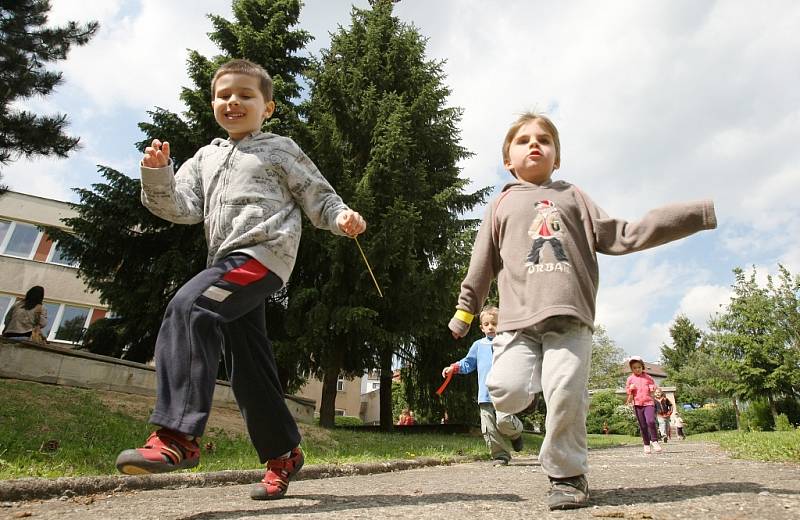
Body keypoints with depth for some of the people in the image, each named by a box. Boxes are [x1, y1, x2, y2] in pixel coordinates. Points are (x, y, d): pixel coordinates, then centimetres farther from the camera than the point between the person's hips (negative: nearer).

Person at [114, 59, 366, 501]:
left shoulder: (279, 149, 11)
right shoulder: (206, 157, 25)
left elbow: (317, 195, 7)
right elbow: (182, 207, 12)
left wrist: (341, 217, -13)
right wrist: (156, 174, -4)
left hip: (262, 254, -7)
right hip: (230, 263, 7)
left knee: (189, 307, -27)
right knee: (248, 365, 7)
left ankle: (177, 435, -28)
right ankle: (283, 453, 20)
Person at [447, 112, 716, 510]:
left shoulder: (572, 196, 20)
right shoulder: (501, 204, 19)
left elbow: (620, 236, 13)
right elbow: (482, 264, 20)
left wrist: (701, 213, 10)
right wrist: (464, 312, 21)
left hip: (569, 316, 0)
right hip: (517, 317, 0)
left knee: (566, 396, -11)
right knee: (507, 393, -15)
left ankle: (566, 474, 13)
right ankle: (532, 376, 21)